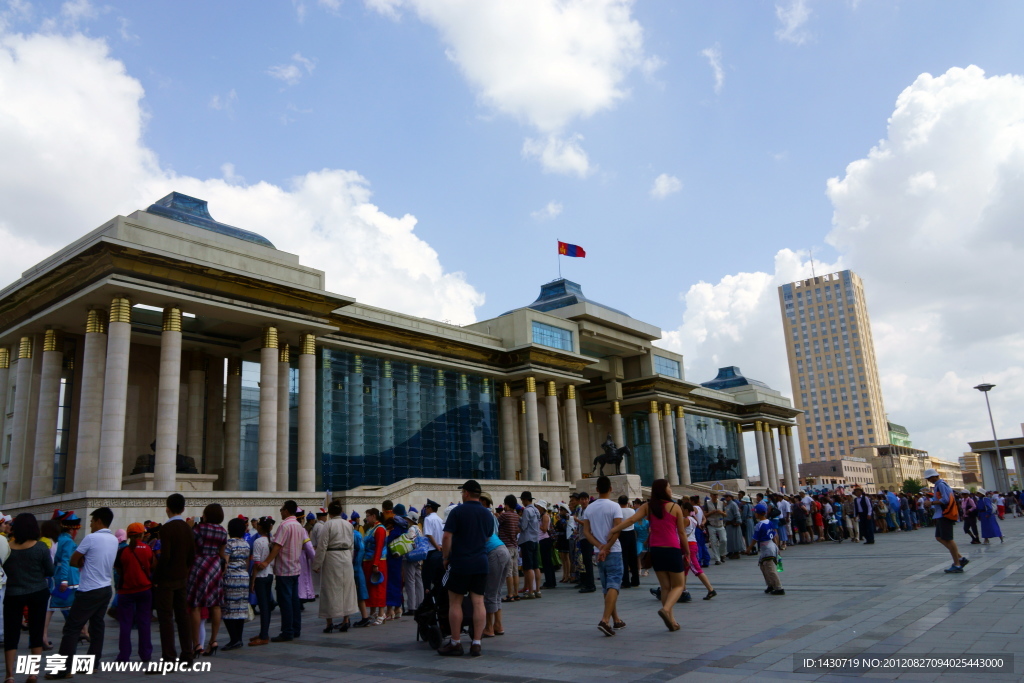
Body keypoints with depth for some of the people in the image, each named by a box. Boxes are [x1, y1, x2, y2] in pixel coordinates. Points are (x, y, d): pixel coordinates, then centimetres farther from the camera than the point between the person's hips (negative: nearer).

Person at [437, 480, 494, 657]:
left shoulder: (457, 512, -8)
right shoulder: (488, 514, 9)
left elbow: (447, 538, -12)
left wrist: (446, 558, 0)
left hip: (459, 563, -5)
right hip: (481, 563, 5)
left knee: (455, 603, 6)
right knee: (478, 602, 5)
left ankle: (455, 643, 11)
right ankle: (476, 644, 6)